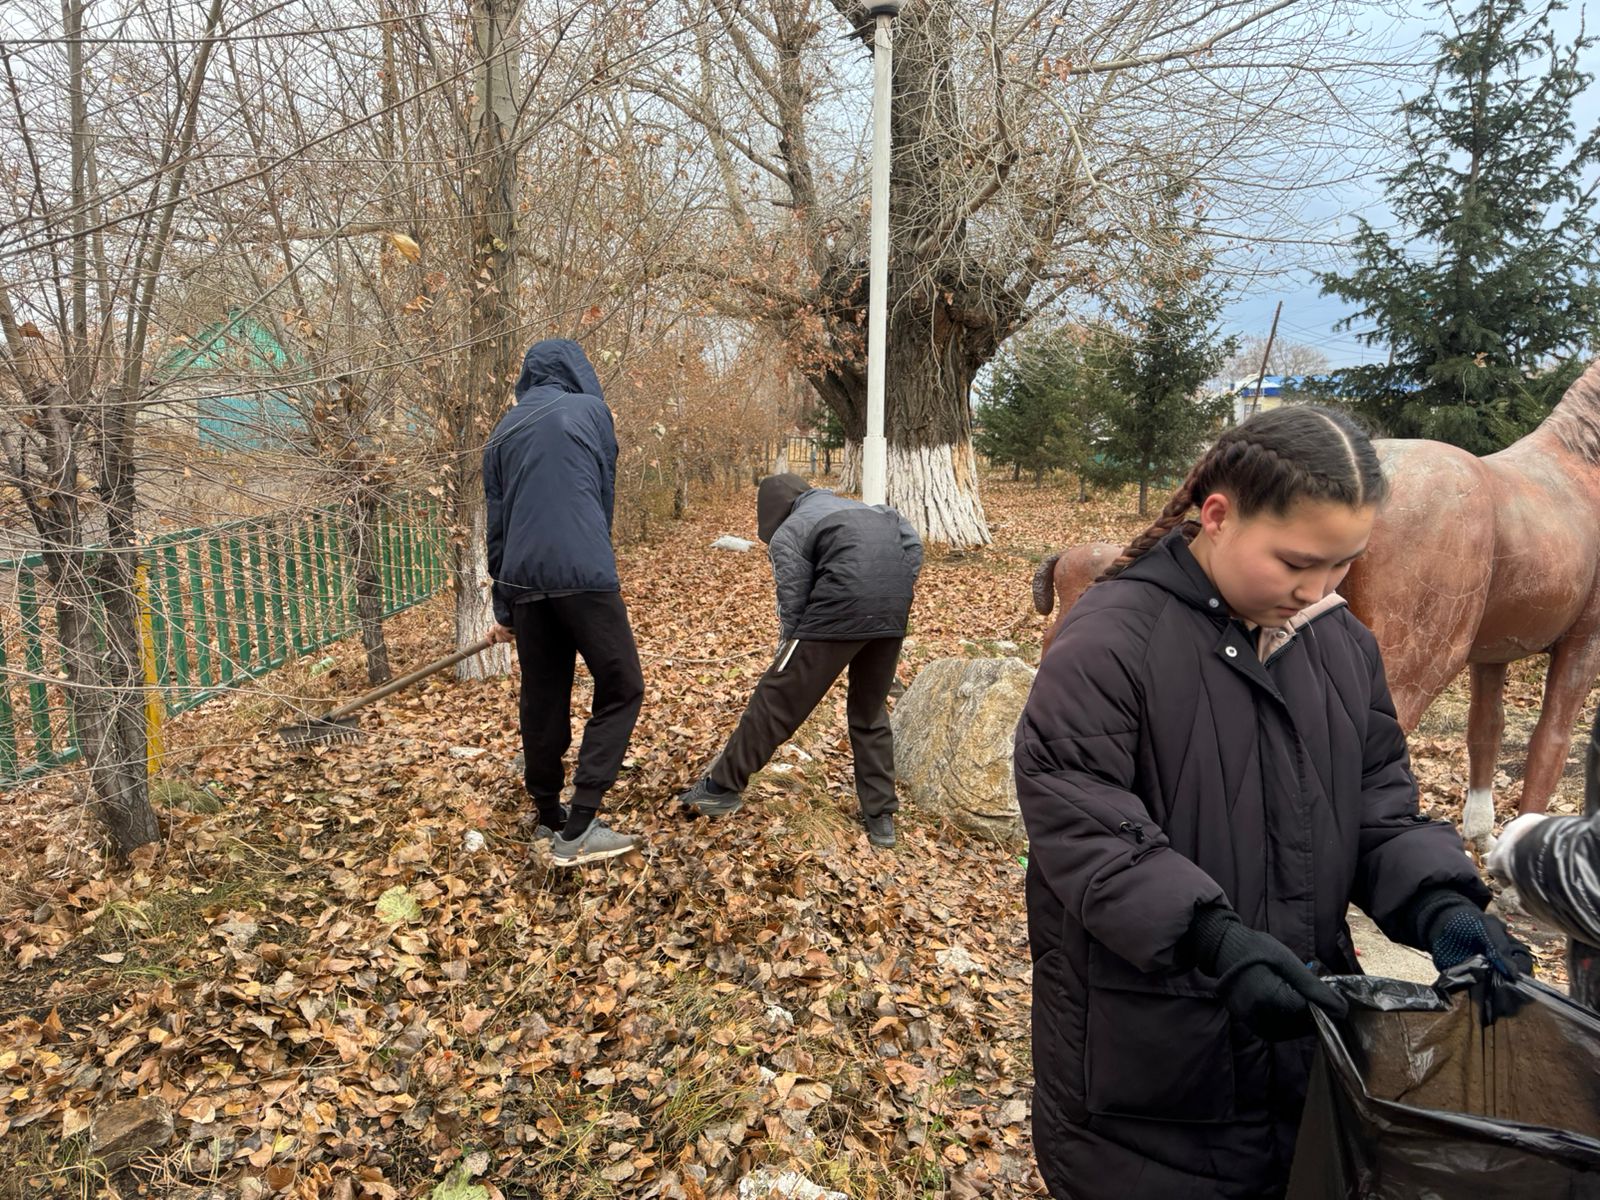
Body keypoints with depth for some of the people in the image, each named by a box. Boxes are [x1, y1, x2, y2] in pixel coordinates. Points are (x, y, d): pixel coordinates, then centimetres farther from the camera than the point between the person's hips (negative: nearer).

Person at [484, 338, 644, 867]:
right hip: (583, 575, -5)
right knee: (621, 690, 2)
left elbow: (496, 522, 18)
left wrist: (503, 607, 23)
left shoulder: (504, 431, 18)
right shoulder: (589, 408, 7)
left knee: (542, 700, 13)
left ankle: (549, 817, 24)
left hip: (524, 580, 5)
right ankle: (579, 828, -4)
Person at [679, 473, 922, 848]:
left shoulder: (788, 533, 13)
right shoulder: (864, 508, 32)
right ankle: (881, 817, 22)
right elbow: (913, 541, 18)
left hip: (841, 608, -6)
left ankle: (724, 786, 19)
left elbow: (793, 604, 6)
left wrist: (793, 659, 15)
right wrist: (898, 595, 18)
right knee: (871, 711, 21)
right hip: (894, 611, 6)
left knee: (779, 697, 7)